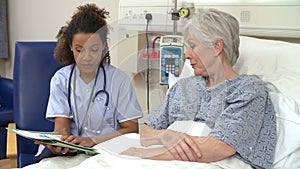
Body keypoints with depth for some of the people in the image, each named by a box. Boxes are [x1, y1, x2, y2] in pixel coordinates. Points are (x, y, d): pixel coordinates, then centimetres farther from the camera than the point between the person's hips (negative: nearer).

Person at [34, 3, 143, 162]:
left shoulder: (119, 80, -2)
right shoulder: (61, 79, 4)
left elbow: (131, 128, -3)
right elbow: (61, 125, -1)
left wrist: (93, 140, -20)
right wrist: (61, 142, -26)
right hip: (69, 149, 1)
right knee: (47, 155, -30)